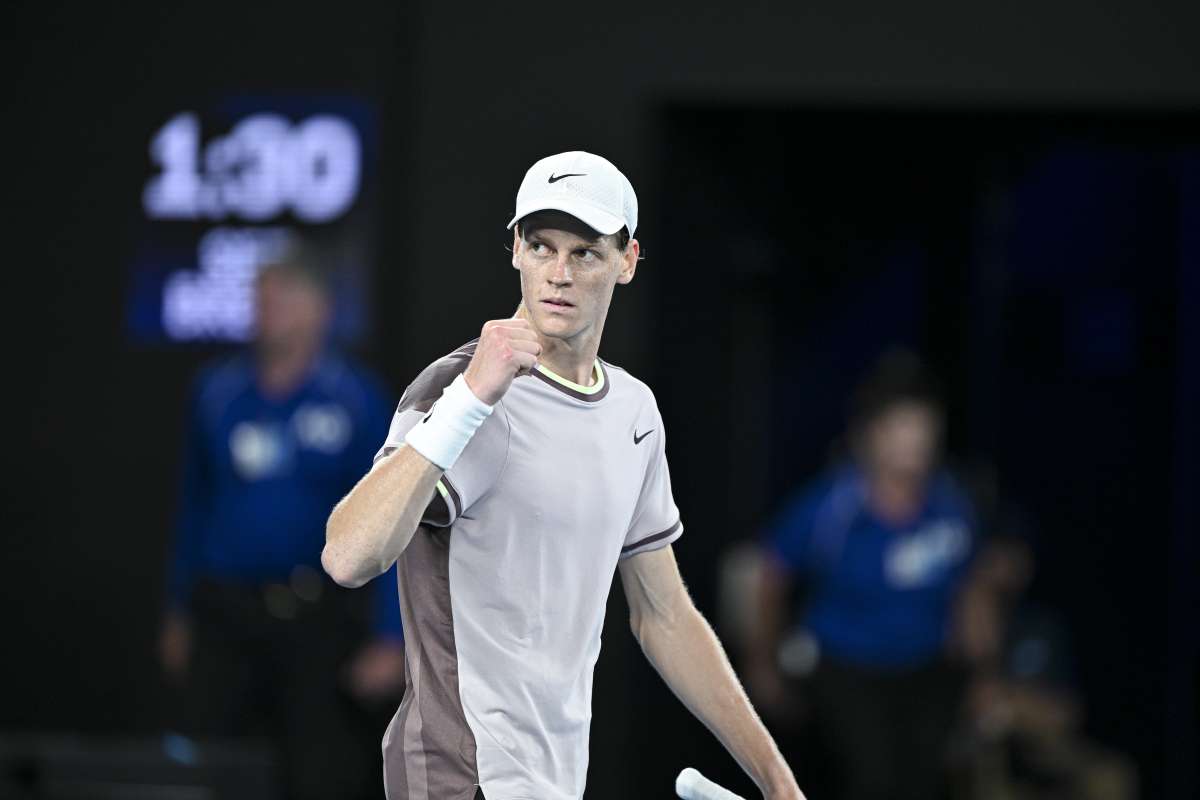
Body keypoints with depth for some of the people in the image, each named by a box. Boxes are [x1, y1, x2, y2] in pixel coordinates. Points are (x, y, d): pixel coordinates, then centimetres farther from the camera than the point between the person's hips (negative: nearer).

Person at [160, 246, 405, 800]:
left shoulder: (356, 400, -6)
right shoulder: (217, 392, 5)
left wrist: (391, 638, -11)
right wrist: (179, 611, 17)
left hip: (315, 617, -3)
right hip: (223, 617, 3)